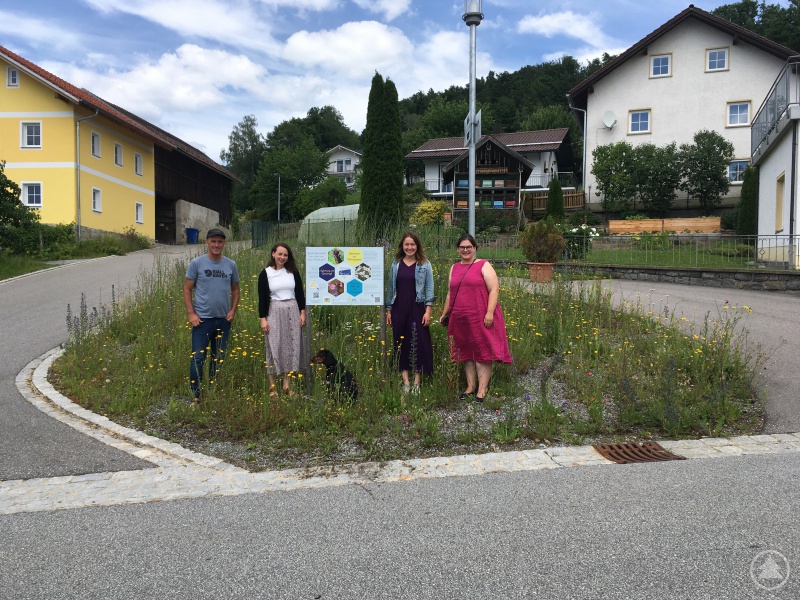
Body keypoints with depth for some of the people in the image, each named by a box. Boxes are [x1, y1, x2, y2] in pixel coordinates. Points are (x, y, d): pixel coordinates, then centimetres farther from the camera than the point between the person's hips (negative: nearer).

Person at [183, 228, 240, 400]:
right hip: (202, 319, -4)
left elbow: (235, 289, 13)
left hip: (224, 320, 4)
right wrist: (191, 313, -11)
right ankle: (195, 396, 7)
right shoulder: (197, 263, -4)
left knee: (219, 358, 13)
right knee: (197, 358, -3)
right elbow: (187, 289, -2)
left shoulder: (231, 265, 6)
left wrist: (233, 310, -1)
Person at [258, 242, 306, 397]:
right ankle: (272, 386, 6)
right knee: (274, 347, -2)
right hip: (274, 312, -3)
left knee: (291, 346, 3)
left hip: (292, 311, 3)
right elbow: (262, 298, 0)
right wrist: (263, 319, -6)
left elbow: (300, 293, 10)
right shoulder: (265, 274, 1)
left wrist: (302, 313, 4)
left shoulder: (293, 272, 7)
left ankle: (286, 385, 12)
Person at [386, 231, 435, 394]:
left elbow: (429, 289, -1)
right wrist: (388, 310, 9)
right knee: (401, 343, 4)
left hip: (417, 308, -3)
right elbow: (391, 288, 12)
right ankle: (405, 381, 12)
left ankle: (416, 382, 7)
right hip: (399, 309, 3)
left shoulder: (425, 265, 2)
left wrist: (428, 310, -10)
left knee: (419, 343, -2)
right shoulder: (396, 264, 9)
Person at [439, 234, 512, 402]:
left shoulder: (483, 266, 0)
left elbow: (494, 289, -8)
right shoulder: (454, 268, 17)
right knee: (466, 353, 10)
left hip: (480, 318, -5)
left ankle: (482, 389, 3)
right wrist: (444, 313, 19)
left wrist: (489, 313, -16)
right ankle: (470, 386, 18)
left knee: (482, 352, -2)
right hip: (460, 319, 5)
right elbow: (450, 293, 22)